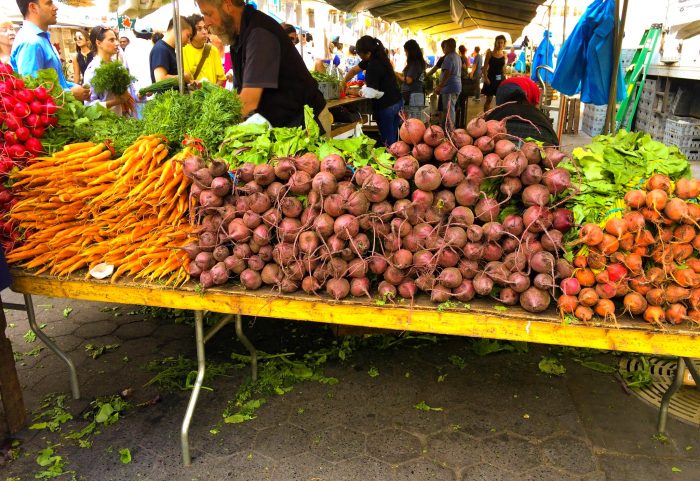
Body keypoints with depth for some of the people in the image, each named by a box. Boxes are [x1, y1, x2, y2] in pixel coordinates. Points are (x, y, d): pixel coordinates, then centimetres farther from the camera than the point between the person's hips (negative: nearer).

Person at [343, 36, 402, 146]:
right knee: (393, 136, 16)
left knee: (387, 140, 0)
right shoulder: (378, 57, 6)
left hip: (386, 107, -9)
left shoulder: (374, 65, -24)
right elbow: (355, 70, 15)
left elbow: (370, 93, -25)